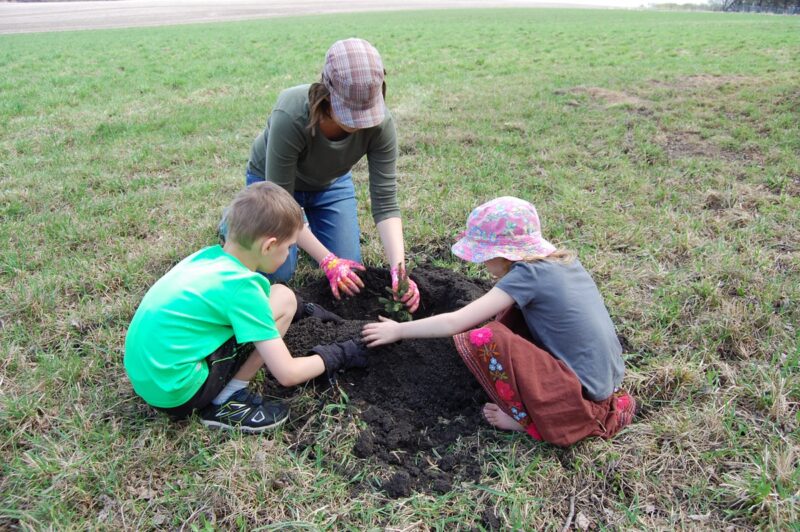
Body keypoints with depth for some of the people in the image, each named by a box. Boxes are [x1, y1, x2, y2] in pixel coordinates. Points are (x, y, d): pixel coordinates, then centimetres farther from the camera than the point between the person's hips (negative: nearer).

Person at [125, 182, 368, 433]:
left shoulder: (209, 255, 2)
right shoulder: (241, 285, -19)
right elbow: (287, 374, -16)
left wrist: (303, 310, 26)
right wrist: (339, 355, -1)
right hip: (175, 392, -8)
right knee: (283, 298, -7)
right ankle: (226, 404, -3)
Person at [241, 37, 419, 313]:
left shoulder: (380, 122, -32)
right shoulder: (291, 117, -41)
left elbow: (386, 203, -28)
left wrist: (398, 267, -41)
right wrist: (328, 260, -36)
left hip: (331, 182, 3)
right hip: (273, 180, -3)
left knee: (349, 270, -2)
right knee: (278, 272, -9)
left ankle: (308, 223, 26)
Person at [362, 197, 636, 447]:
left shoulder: (527, 274, -16)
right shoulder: (564, 260, 7)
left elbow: (455, 323, -17)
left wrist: (397, 330, -5)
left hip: (582, 396, -9)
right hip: (606, 378, 9)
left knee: (478, 340, -17)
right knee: (511, 308, 15)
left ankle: (530, 418, 0)